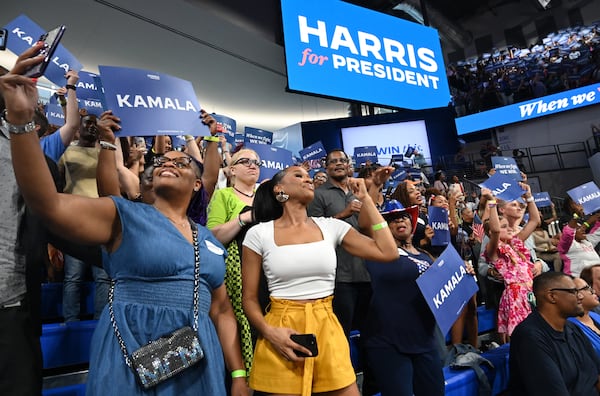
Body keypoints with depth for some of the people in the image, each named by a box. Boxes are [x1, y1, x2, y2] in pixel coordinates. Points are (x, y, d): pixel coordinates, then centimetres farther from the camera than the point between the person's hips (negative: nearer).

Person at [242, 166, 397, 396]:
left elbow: (388, 253, -1)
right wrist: (270, 332, -18)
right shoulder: (259, 234, -2)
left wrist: (365, 199, 2)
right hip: (283, 336, -2)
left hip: (327, 330, 3)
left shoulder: (331, 227, 3)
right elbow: (249, 298, 0)